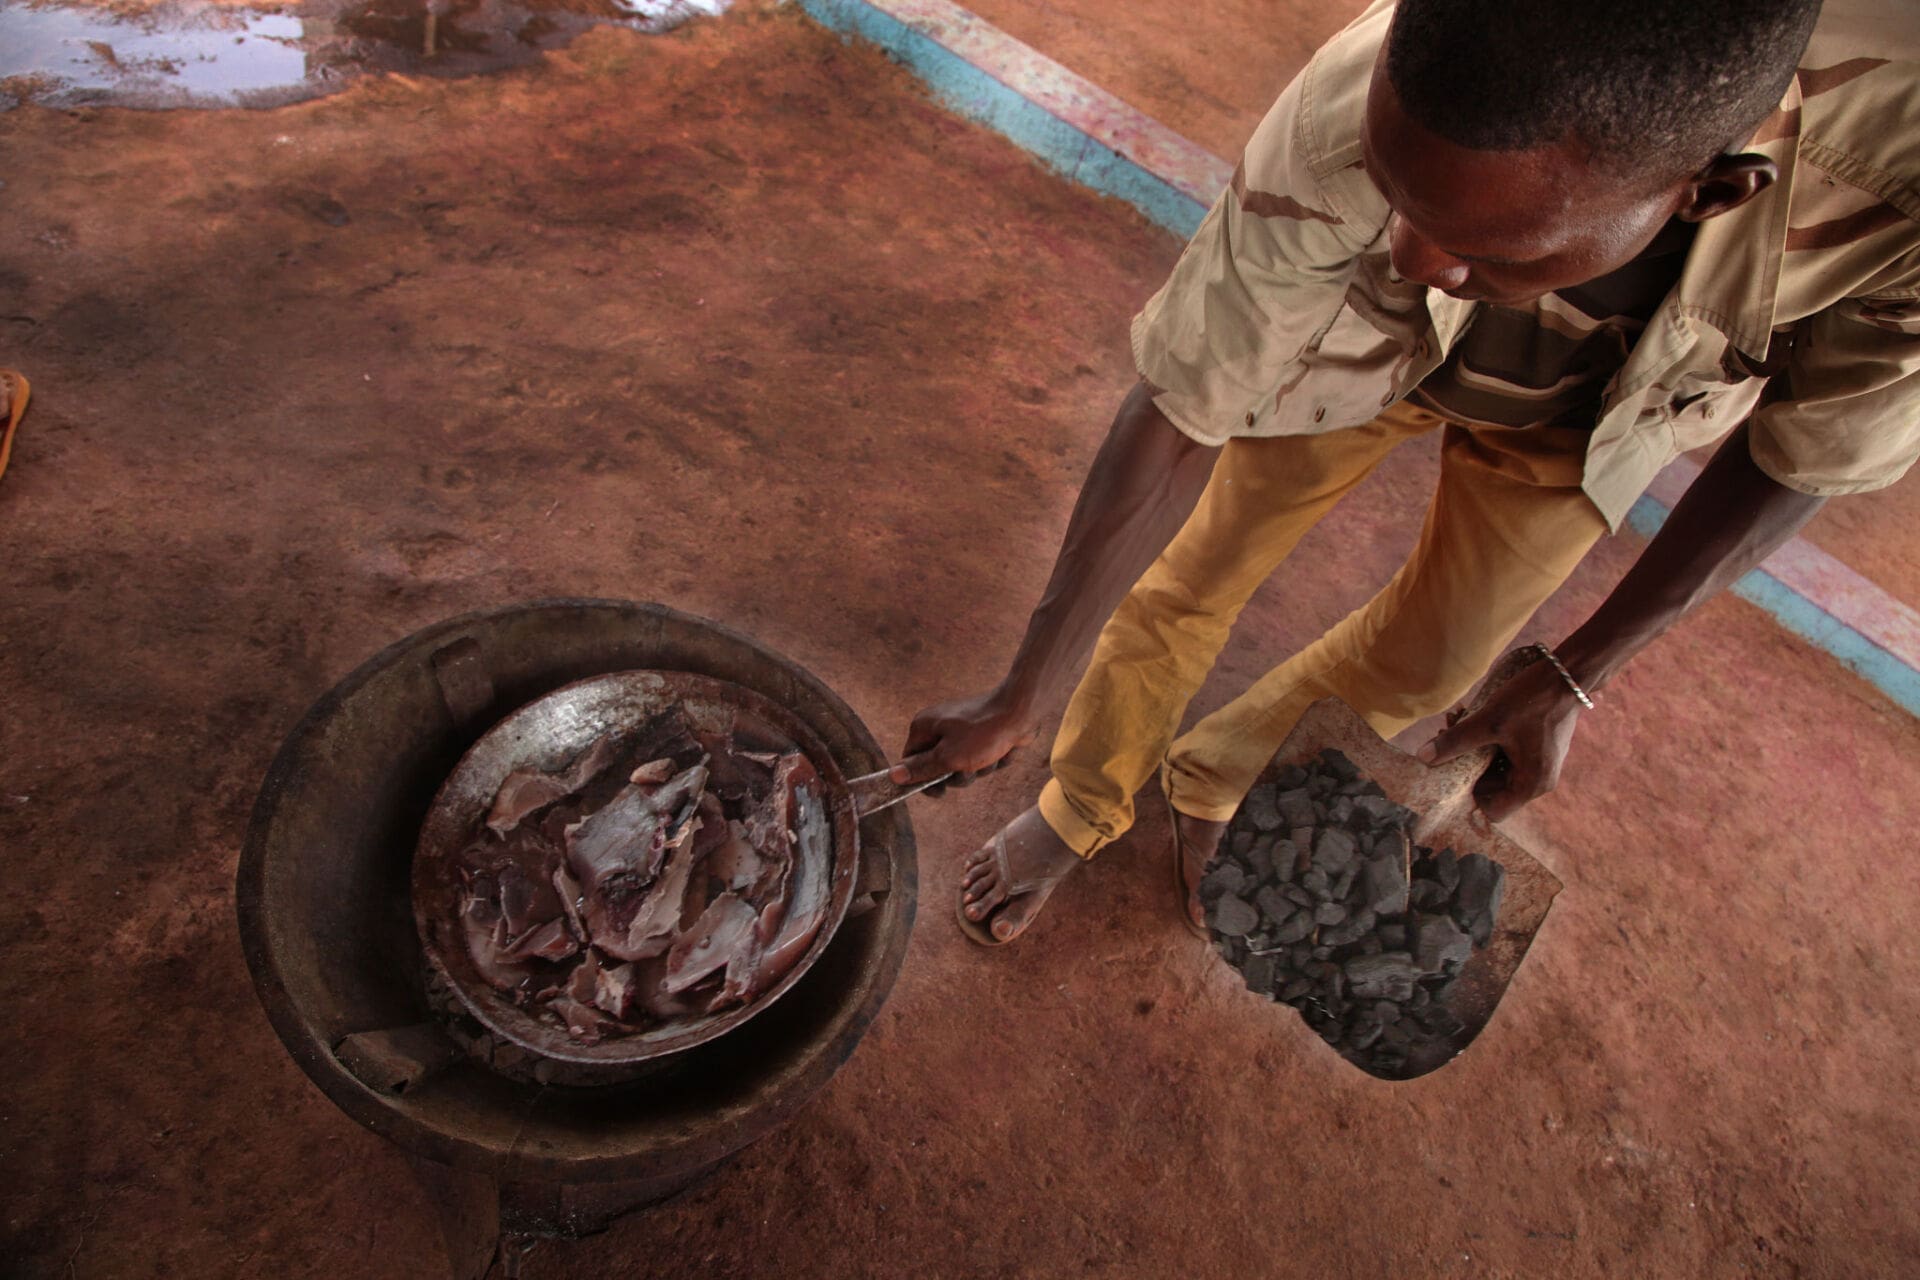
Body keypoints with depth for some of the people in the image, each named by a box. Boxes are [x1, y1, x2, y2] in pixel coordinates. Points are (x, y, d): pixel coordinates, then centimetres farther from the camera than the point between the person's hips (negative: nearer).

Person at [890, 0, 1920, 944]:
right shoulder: (1344, 124, -42)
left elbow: (1810, 450, -18)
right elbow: (1178, 421, -31)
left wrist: (1574, 677, -18)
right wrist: (1017, 700, -23)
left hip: (1591, 400, 2)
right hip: (1368, 339, -1)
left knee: (1423, 665, 8)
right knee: (1189, 575, 4)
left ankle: (1212, 779, 38)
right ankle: (1082, 809, 33)